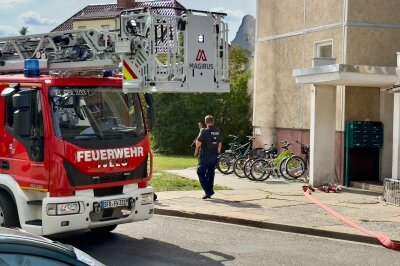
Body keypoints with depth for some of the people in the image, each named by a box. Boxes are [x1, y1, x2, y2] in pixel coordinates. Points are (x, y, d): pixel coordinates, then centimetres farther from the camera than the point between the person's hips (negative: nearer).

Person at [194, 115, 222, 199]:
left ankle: (208, 191, -11)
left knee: (201, 173, 0)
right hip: (214, 156, 6)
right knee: (210, 173, 15)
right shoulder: (218, 132, 7)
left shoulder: (204, 131, -14)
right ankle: (209, 192, 19)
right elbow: (220, 144, 14)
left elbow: (198, 142, -19)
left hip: (205, 156, -6)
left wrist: (196, 150, 0)